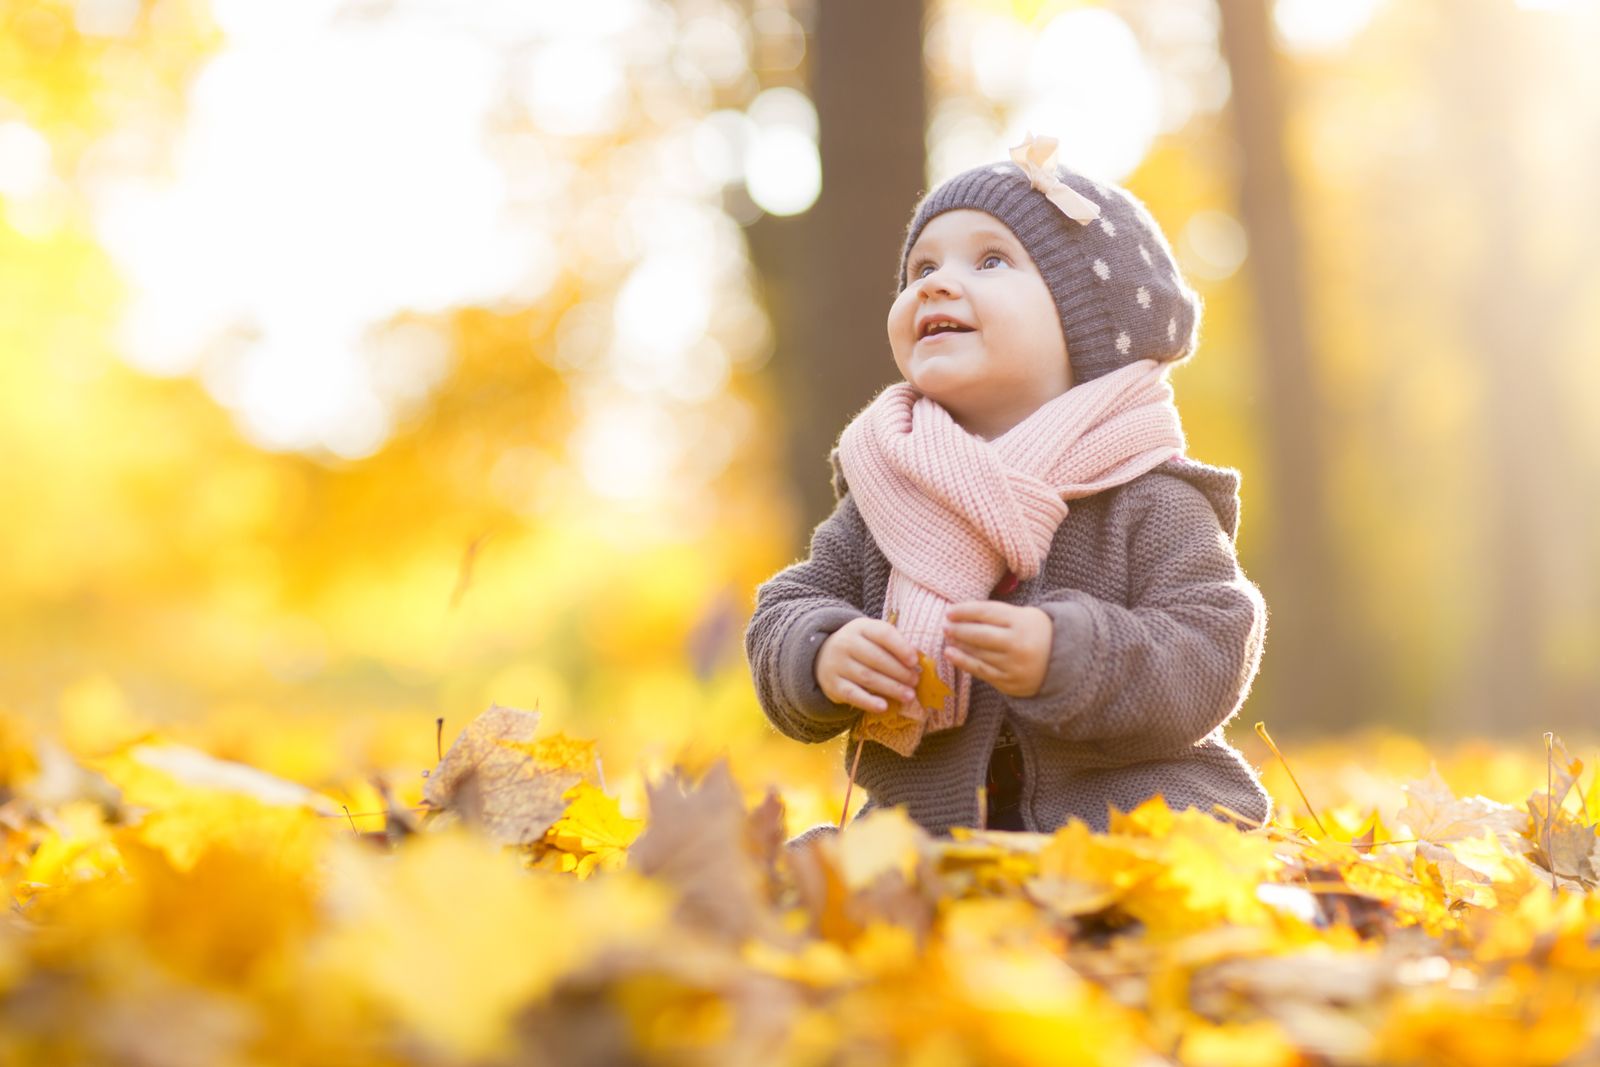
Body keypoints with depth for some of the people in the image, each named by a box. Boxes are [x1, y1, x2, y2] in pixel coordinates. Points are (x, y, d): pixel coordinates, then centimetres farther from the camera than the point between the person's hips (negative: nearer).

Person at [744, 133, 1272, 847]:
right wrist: (825, 658, -14)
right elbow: (790, 611, 10)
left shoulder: (1148, 501, -5)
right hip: (925, 827, 4)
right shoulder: (885, 495, 8)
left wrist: (1064, 658, -27)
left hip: (1122, 816, -3)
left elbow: (1209, 660, -13)